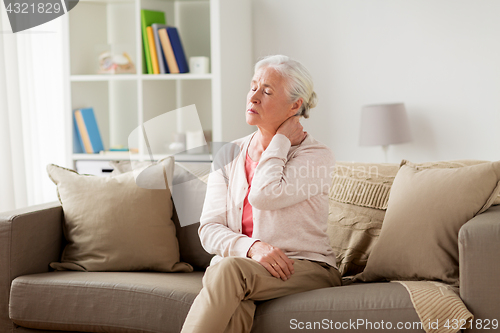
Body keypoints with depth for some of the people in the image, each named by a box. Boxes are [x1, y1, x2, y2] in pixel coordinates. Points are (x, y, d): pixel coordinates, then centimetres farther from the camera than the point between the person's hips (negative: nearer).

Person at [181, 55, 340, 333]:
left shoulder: (318, 156, -2)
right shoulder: (228, 155, 12)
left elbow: (264, 195, -21)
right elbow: (209, 229, 3)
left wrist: (282, 138, -6)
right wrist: (251, 247, -18)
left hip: (306, 269, -3)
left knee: (231, 268, -35)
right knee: (236, 309, -35)